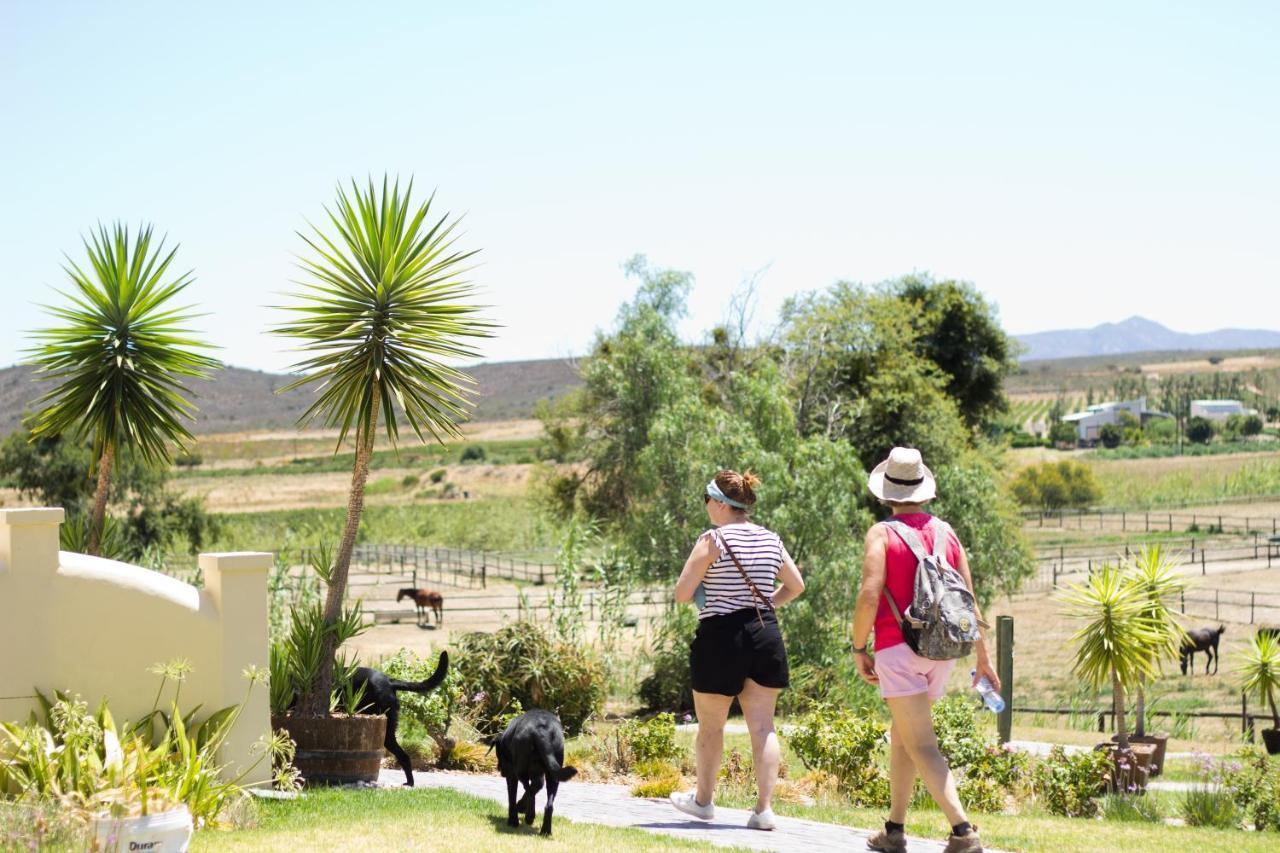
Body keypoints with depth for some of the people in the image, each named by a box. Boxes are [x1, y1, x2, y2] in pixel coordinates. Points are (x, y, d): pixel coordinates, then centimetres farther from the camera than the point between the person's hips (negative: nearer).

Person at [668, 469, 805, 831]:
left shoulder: (712, 540, -11)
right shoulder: (771, 540, 7)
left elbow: (682, 594, -10)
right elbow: (796, 585, 17)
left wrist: (704, 582, 9)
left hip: (721, 636, -5)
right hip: (765, 634, 5)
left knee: (710, 725, 12)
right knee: (762, 726, 3)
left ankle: (703, 800, 26)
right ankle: (765, 807, -4)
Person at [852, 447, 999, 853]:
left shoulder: (882, 534, -7)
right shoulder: (946, 532, 8)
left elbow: (869, 597, -17)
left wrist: (859, 649, -5)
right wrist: (983, 658, 14)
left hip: (898, 649, -6)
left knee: (921, 746, -9)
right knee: (901, 736, 21)